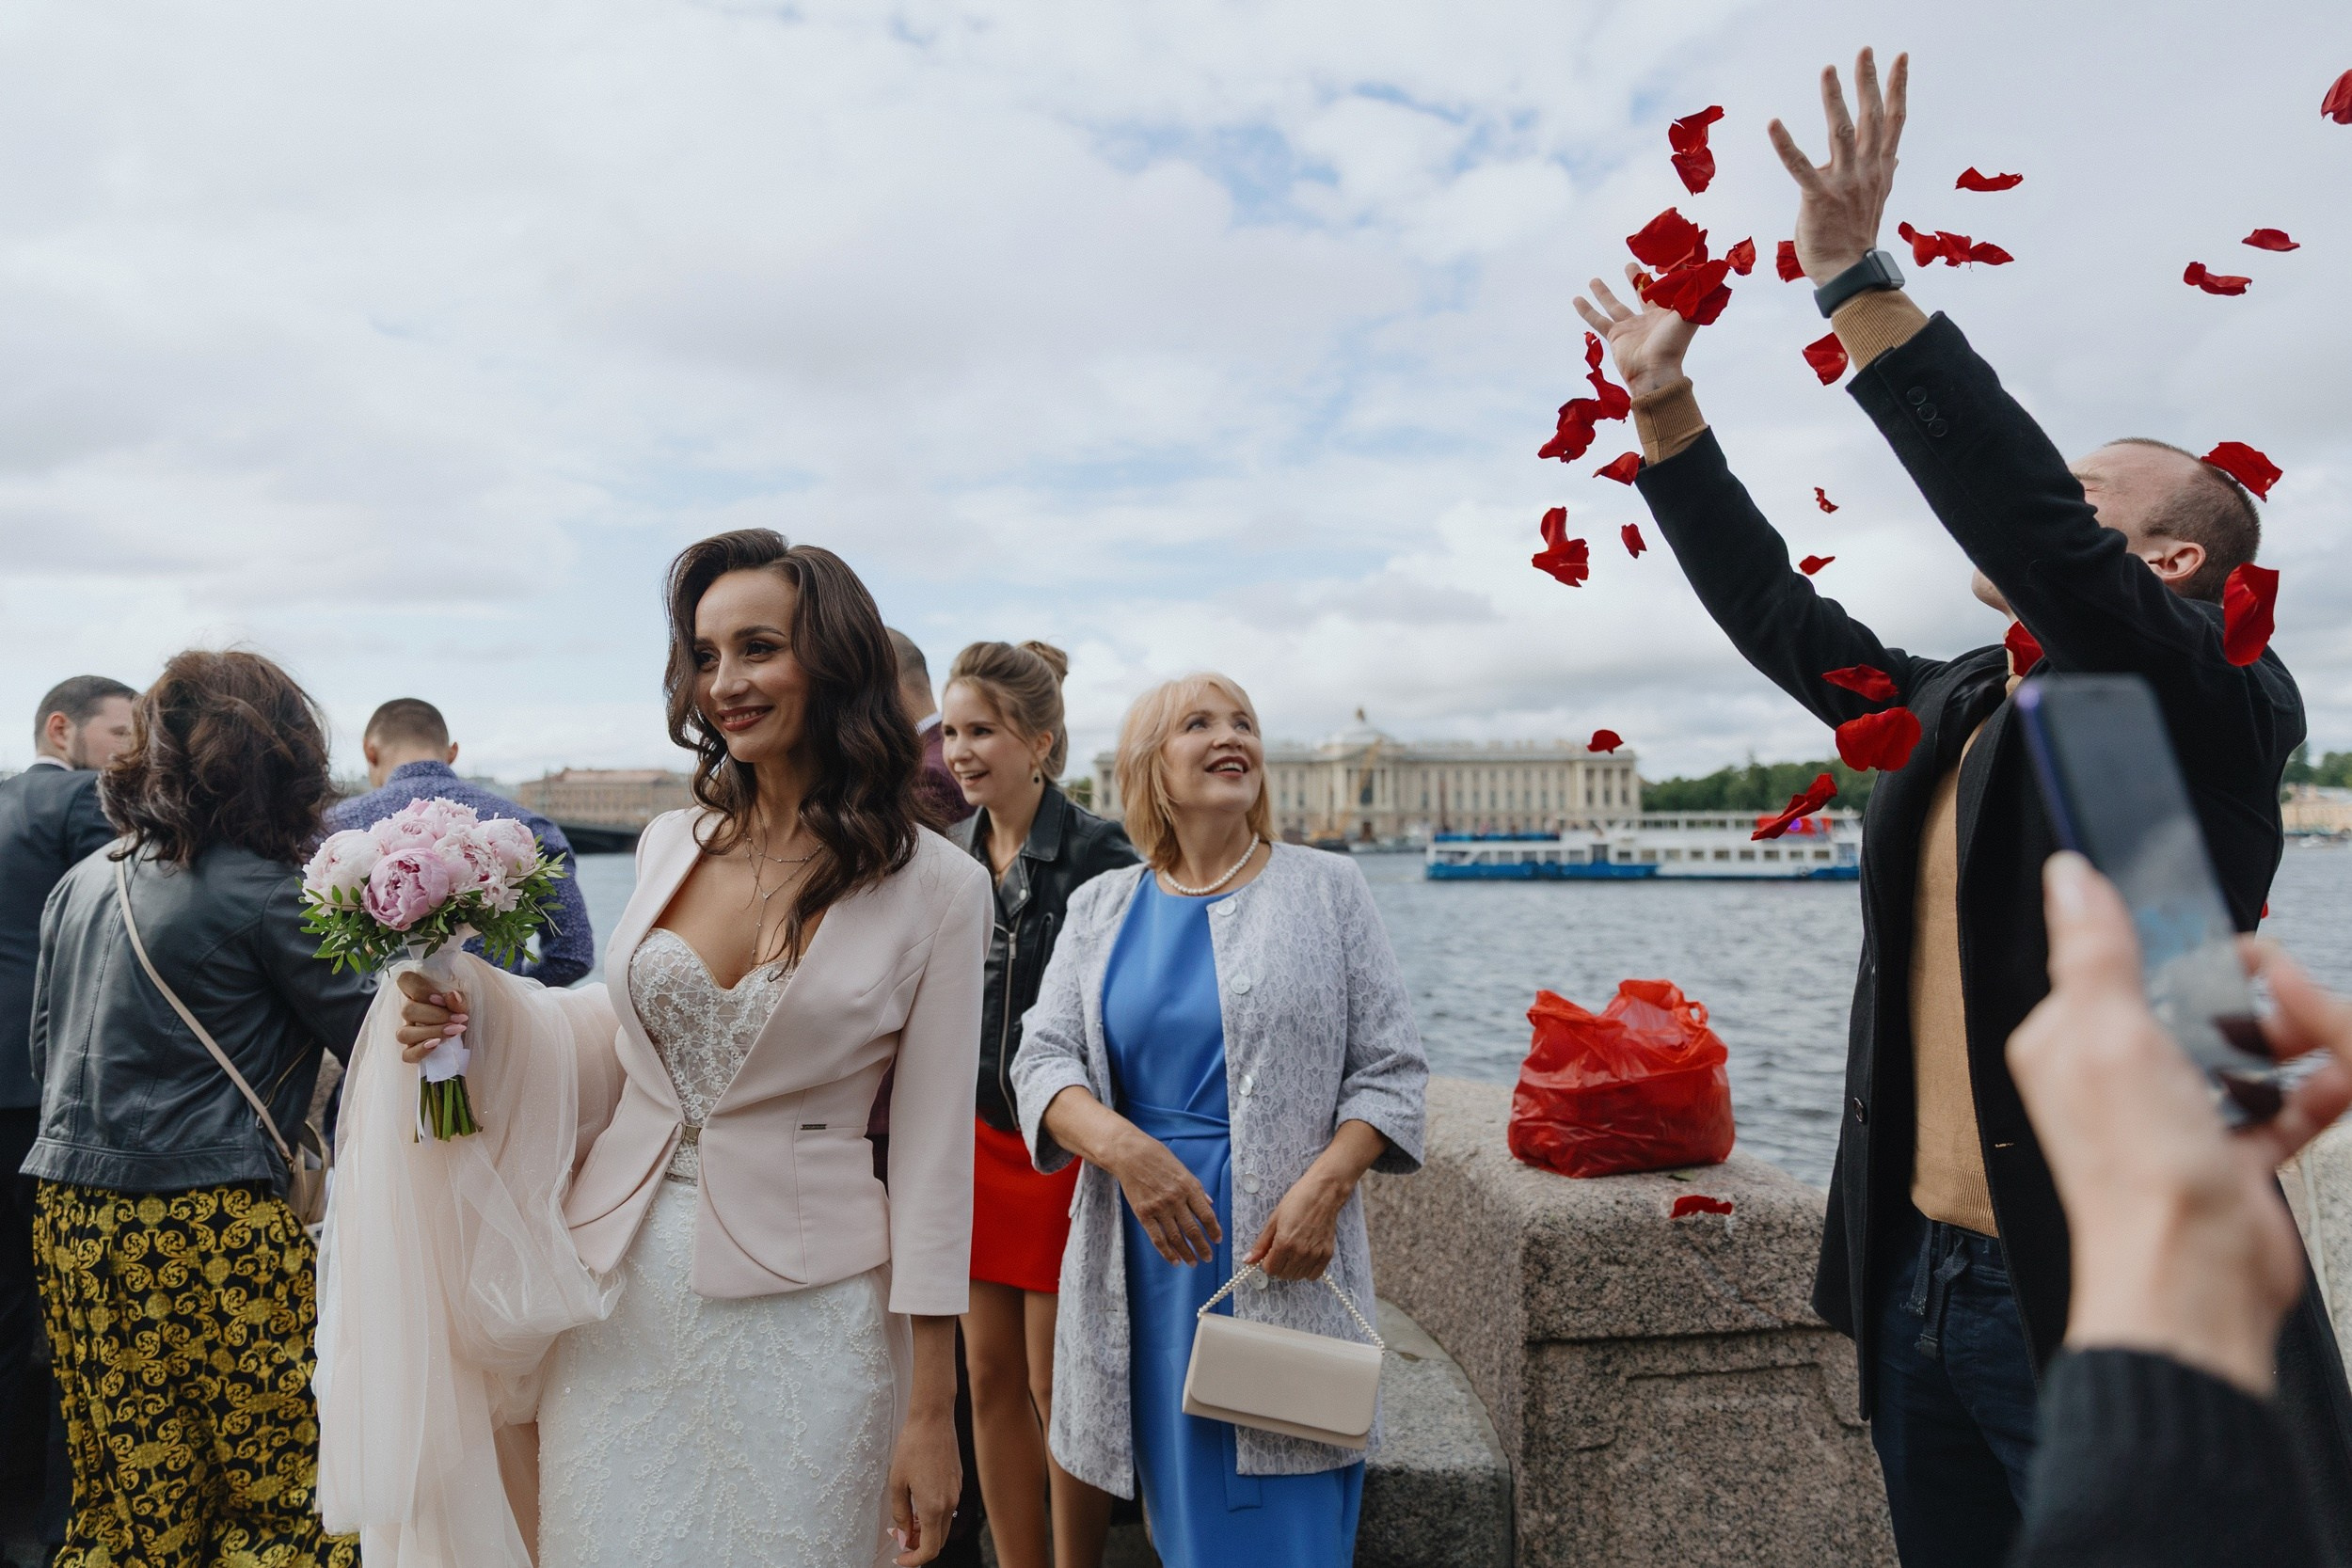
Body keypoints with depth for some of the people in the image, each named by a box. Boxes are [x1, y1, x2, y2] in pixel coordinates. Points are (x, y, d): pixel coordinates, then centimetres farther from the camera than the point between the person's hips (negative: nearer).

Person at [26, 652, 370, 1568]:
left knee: (126, 1494, 17)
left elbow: (46, 1047, 18)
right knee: (286, 1492, 4)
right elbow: (368, 1039, -10)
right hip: (212, 1221, -7)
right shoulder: (263, 891, -12)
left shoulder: (81, 882, 10)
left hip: (73, 1216, 7)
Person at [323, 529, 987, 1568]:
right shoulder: (670, 847, 3)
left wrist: (930, 1411, -6)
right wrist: (477, 1012, -3)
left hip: (800, 1312, -4)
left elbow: (932, 1149, -8)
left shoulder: (934, 886, -11)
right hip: (619, 1293, 4)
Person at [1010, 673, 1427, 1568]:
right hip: (1147, 1248, 2)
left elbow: (1390, 1069, 1)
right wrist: (1119, 1146, -18)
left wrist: (1324, 1187, -14)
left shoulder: (1326, 890, 3)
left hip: (1286, 1257, -2)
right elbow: (1044, 1057, 1)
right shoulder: (1102, 907, 9)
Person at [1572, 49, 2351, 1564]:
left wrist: (1855, 276, -26)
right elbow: (1776, 611, 15)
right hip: (1920, 1282, 7)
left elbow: (2027, 519, -26)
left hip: (2124, 1315, -7)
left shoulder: (2222, 706, -10)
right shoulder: (1949, 708, 10)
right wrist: (1668, 411, 13)